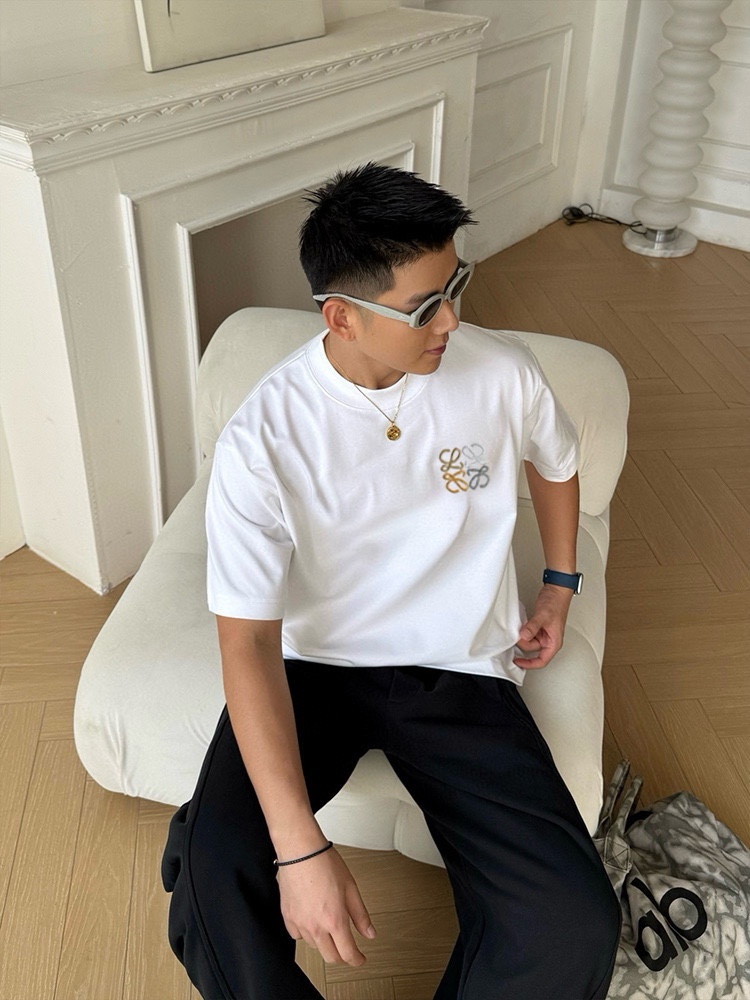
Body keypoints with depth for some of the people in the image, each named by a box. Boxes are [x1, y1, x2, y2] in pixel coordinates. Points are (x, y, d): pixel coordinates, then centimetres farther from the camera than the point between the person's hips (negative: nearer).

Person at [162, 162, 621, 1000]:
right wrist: (300, 848, -28)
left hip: (459, 673, 2)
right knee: (214, 873, -28)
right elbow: (249, 642, -21)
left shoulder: (502, 371, -8)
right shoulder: (262, 439, -17)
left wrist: (561, 583, 18)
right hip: (313, 663, -1)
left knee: (575, 929, -19)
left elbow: (555, 459, 17)